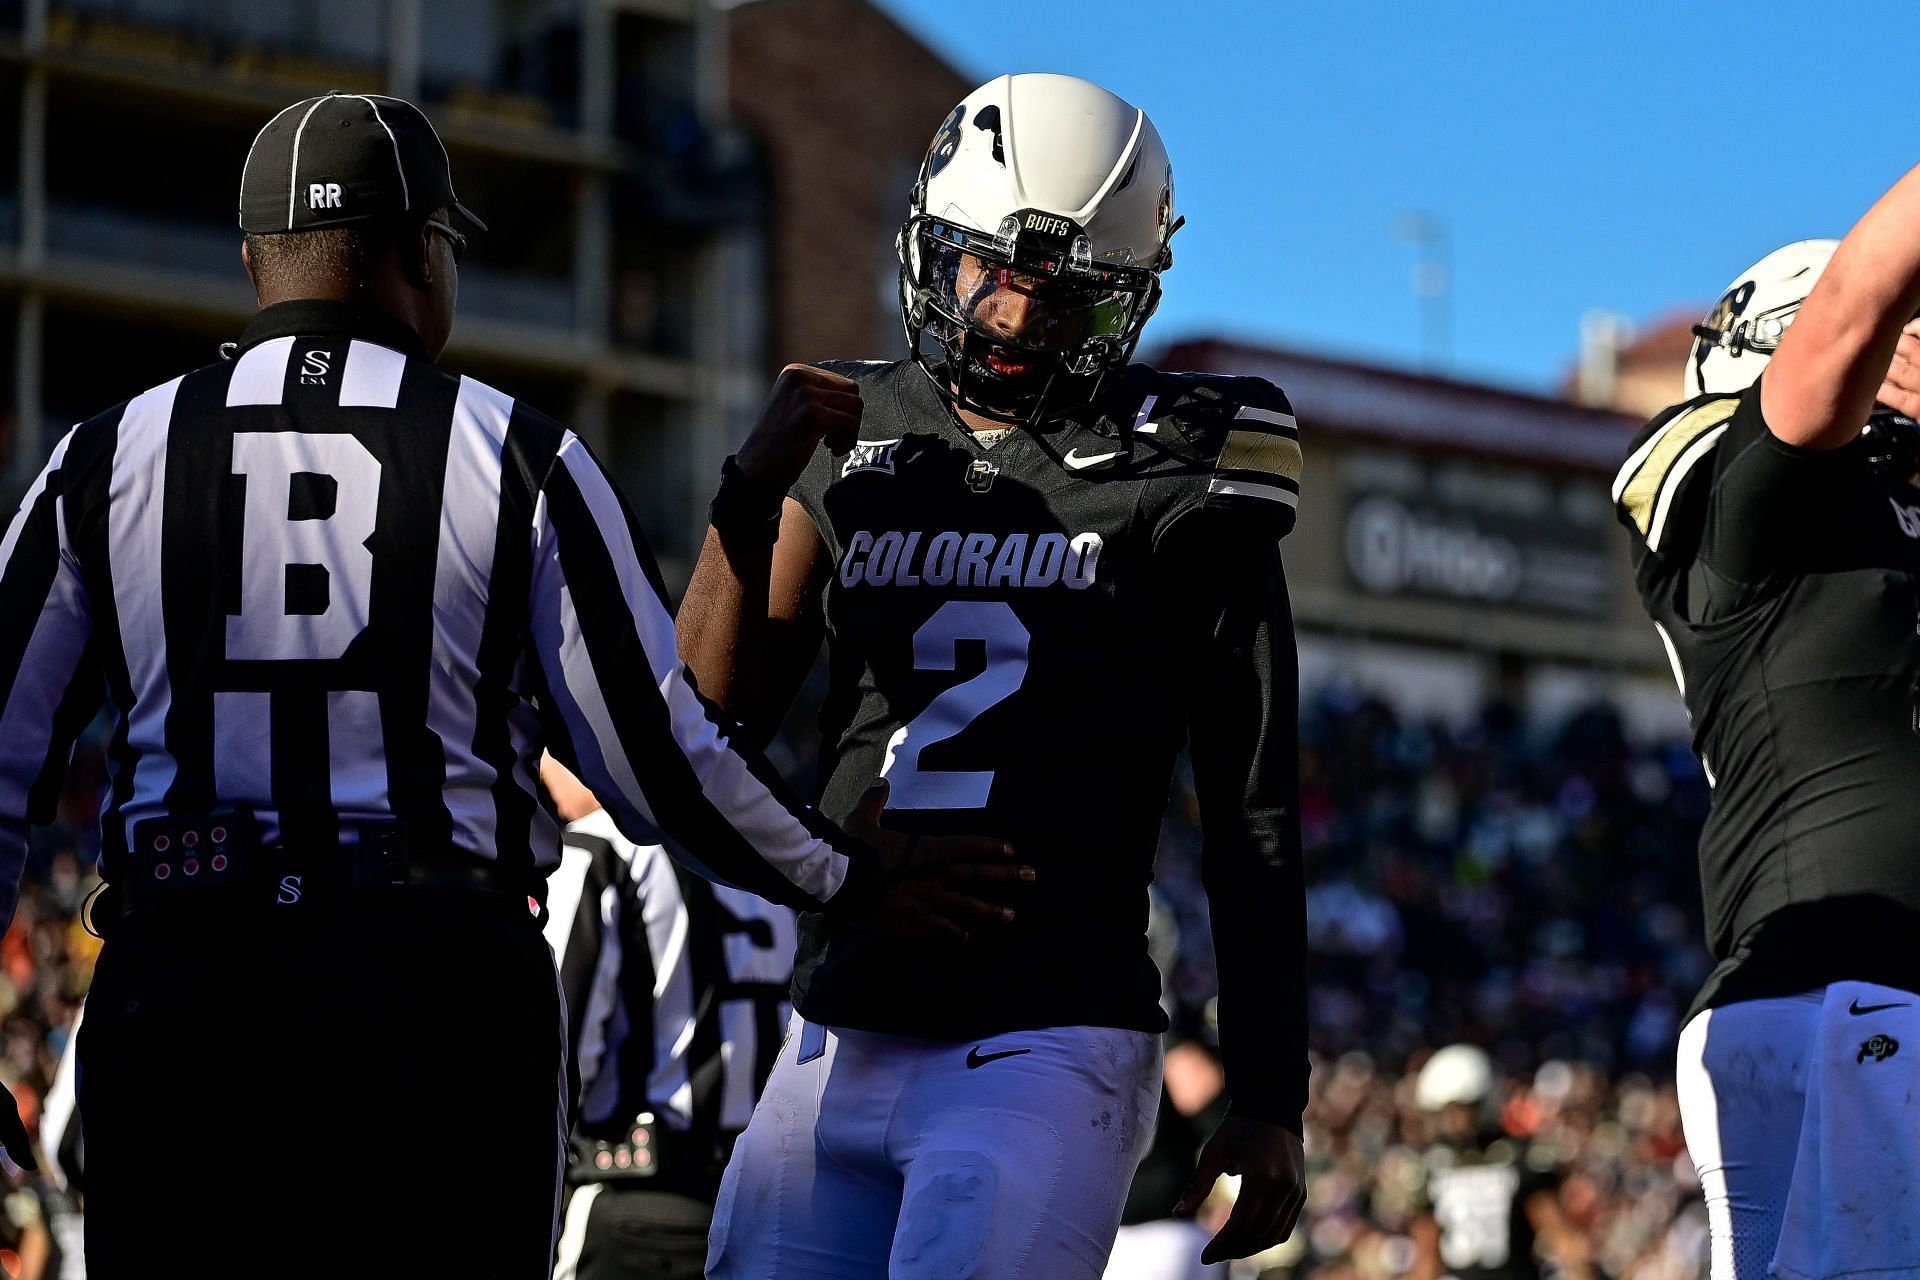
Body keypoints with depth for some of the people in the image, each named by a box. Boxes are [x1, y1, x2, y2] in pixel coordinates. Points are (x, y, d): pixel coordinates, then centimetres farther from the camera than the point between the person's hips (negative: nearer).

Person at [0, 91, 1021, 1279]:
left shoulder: (112, 460, 7)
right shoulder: (519, 460, 1)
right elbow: (661, 757, 1)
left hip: (174, 990, 1)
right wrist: (855, 881, 17)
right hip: (439, 990, -1)